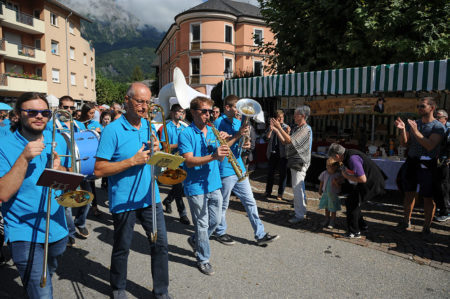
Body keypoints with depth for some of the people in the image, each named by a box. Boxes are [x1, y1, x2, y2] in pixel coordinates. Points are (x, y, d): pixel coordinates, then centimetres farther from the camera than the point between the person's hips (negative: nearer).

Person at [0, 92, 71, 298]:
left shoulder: (58, 140, 1)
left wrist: (59, 169, -13)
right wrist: (24, 158, -29)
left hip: (56, 229, 5)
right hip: (24, 234, -5)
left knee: (48, 274, 29)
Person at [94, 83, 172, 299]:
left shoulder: (149, 126, 6)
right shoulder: (112, 130, -12)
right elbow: (99, 170, -15)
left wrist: (156, 151, -9)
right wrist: (133, 161, -22)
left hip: (150, 197, 5)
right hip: (124, 201, -4)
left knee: (160, 244, 7)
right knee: (122, 249, 14)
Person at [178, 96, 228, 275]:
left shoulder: (212, 131, 9)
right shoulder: (186, 134, -10)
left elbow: (220, 157, 8)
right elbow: (189, 161, -20)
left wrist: (222, 143, -12)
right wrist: (212, 156, -32)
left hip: (214, 184, 6)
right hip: (196, 186, -6)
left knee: (215, 220, 16)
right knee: (202, 225, 5)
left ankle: (195, 240, 41)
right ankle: (203, 259, 24)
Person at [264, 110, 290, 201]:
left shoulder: (286, 127, -2)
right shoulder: (271, 126, 8)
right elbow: (267, 137, -4)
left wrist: (288, 133, -30)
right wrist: (271, 130, -20)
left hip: (282, 153, -3)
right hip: (272, 152, 3)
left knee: (282, 173, 2)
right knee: (270, 172, 11)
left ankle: (280, 193, 12)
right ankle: (268, 191, 23)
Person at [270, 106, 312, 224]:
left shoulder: (306, 129, -14)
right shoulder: (298, 128, 17)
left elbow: (290, 140, -24)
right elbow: (285, 142, 13)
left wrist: (279, 127, -22)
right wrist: (275, 130, 7)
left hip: (300, 162, -10)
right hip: (295, 162, 10)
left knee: (297, 188, -8)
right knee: (299, 188, 17)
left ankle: (300, 215, 0)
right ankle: (301, 210, 29)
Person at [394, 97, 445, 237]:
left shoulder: (438, 127, -5)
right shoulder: (413, 123, 11)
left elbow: (430, 146, -19)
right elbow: (404, 144, 5)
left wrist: (415, 131, -25)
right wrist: (402, 129, -10)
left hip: (427, 165, -5)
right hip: (411, 162, 5)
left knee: (428, 198, 0)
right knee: (409, 194, 12)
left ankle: (426, 227, 13)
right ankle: (406, 222, 24)